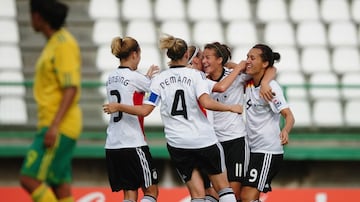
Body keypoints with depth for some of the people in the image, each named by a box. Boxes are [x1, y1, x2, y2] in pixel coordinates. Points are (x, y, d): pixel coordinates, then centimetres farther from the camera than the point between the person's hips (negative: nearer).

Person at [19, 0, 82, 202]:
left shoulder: (65, 44, -13)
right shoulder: (54, 43, 17)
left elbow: (71, 89, -20)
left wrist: (54, 127, -27)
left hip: (60, 127, -10)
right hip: (54, 127, 10)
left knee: (29, 179, -13)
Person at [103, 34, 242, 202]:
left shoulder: (159, 80, 3)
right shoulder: (195, 75, -4)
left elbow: (144, 110, -2)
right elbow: (206, 103, -18)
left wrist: (117, 107, 10)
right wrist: (230, 108, -5)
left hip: (177, 143, 2)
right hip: (204, 140, -2)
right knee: (223, 187, 9)